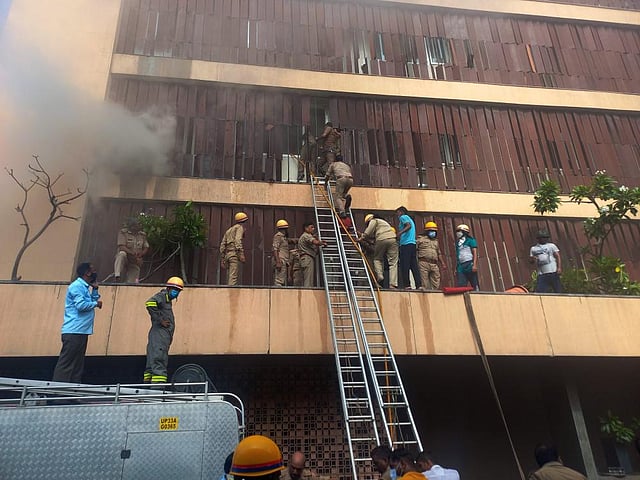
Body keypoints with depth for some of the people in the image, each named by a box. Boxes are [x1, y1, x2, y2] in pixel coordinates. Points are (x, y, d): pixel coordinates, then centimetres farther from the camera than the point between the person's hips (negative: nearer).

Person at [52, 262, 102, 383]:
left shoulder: (85, 287, 19)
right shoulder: (77, 286, -11)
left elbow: (93, 301, 17)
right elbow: (81, 305, -22)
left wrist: (95, 288, 10)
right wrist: (96, 304, -8)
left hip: (81, 331, 10)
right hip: (74, 331, -10)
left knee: (78, 364, 11)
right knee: (66, 363, -9)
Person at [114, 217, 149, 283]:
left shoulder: (142, 235, 8)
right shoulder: (123, 233, -5)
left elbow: (146, 248, 9)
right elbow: (121, 247, -15)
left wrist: (141, 254, -12)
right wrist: (132, 253, -29)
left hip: (135, 263, 4)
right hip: (125, 259, -4)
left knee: (132, 284, -6)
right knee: (122, 254, -38)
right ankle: (117, 277, -38)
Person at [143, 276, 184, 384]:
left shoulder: (168, 300, 26)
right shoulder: (163, 295, -3)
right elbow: (150, 303, -23)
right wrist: (160, 320, -18)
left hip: (164, 335, 10)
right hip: (160, 332, -10)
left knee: (152, 361, 9)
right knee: (159, 359, -14)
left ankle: (148, 383, 11)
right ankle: (158, 383, -19)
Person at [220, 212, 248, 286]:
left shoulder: (229, 230, 27)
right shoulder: (240, 227, 3)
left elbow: (222, 245, 22)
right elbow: (238, 240, -15)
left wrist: (223, 259, 21)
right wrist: (241, 254, -22)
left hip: (228, 254, 8)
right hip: (235, 253, -8)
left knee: (230, 278, 7)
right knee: (234, 277, -15)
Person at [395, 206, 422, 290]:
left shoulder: (403, 217, 2)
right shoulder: (410, 219, 28)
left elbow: (409, 226, -16)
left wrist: (400, 232, -31)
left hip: (406, 244, -9)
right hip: (412, 243, 9)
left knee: (404, 266, -9)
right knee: (414, 266, 3)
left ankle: (407, 285, -12)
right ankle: (419, 285, -2)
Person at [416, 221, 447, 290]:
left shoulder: (435, 241, 27)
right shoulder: (420, 239, 8)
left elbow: (439, 254, 29)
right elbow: (415, 251, -1)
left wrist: (443, 263, 19)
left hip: (434, 264, 6)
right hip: (423, 263, -6)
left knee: (436, 284, 0)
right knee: (425, 284, -10)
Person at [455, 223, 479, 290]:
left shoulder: (470, 240, 5)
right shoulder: (458, 243, 21)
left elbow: (475, 253, -4)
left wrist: (474, 265, -15)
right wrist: (456, 268, 13)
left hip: (469, 264, -5)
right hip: (460, 266, 5)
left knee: (475, 285, -3)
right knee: (460, 286, -6)